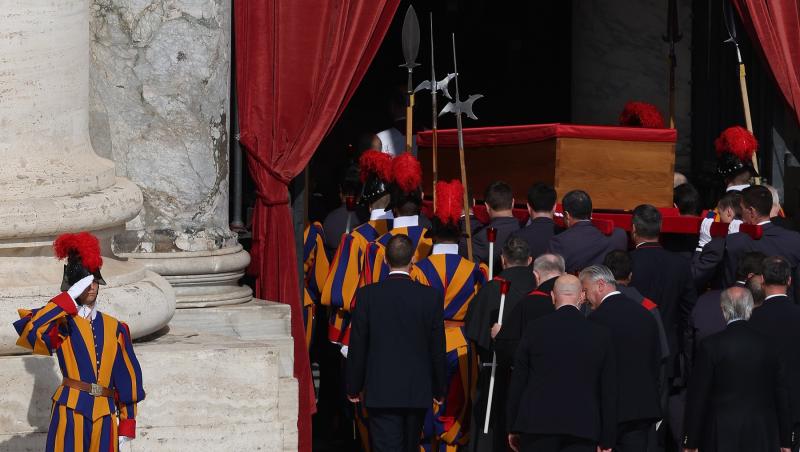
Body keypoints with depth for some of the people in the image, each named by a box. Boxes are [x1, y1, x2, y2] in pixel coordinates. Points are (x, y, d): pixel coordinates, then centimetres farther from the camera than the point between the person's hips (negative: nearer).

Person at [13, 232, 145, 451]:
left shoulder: (115, 328, 12)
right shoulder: (62, 323, 2)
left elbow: (127, 376, 14)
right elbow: (29, 329, -21)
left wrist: (127, 424, 10)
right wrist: (69, 298, -15)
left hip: (105, 414, 4)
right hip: (70, 411, -4)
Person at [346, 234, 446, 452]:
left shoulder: (367, 295, -7)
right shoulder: (431, 296, -5)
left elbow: (357, 347, -2)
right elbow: (438, 349, 1)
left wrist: (354, 387, 9)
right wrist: (439, 390, 12)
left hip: (380, 393, -2)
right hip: (418, 392, 2)